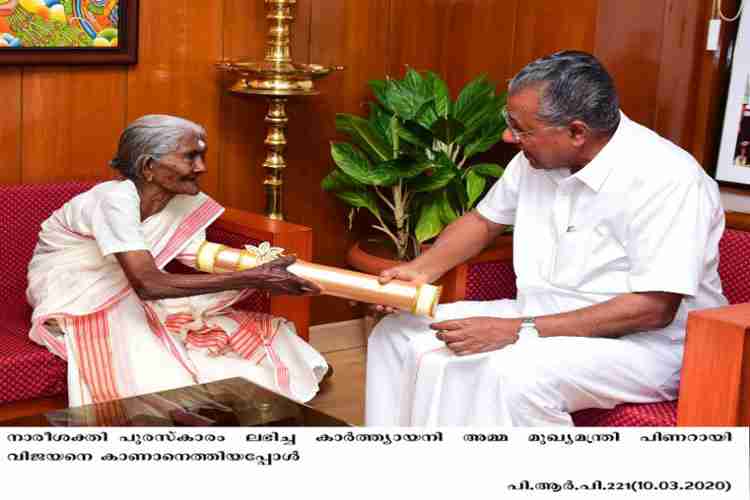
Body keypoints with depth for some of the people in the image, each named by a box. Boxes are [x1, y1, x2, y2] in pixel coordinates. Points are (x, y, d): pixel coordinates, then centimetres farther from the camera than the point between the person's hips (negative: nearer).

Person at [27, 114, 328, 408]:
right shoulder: (114, 200, -30)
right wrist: (252, 278, -40)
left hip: (127, 298, 7)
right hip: (73, 302, -7)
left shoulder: (180, 201, -7)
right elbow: (147, 284, -39)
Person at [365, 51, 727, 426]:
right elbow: (485, 220, 17)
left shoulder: (668, 180, -22)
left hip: (643, 342, -7)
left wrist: (518, 331, -28)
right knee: (398, 334, -3)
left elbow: (654, 308, -26)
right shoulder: (538, 155, 0)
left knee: (515, 372, -37)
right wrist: (422, 269, -2)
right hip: (541, 319, 8)